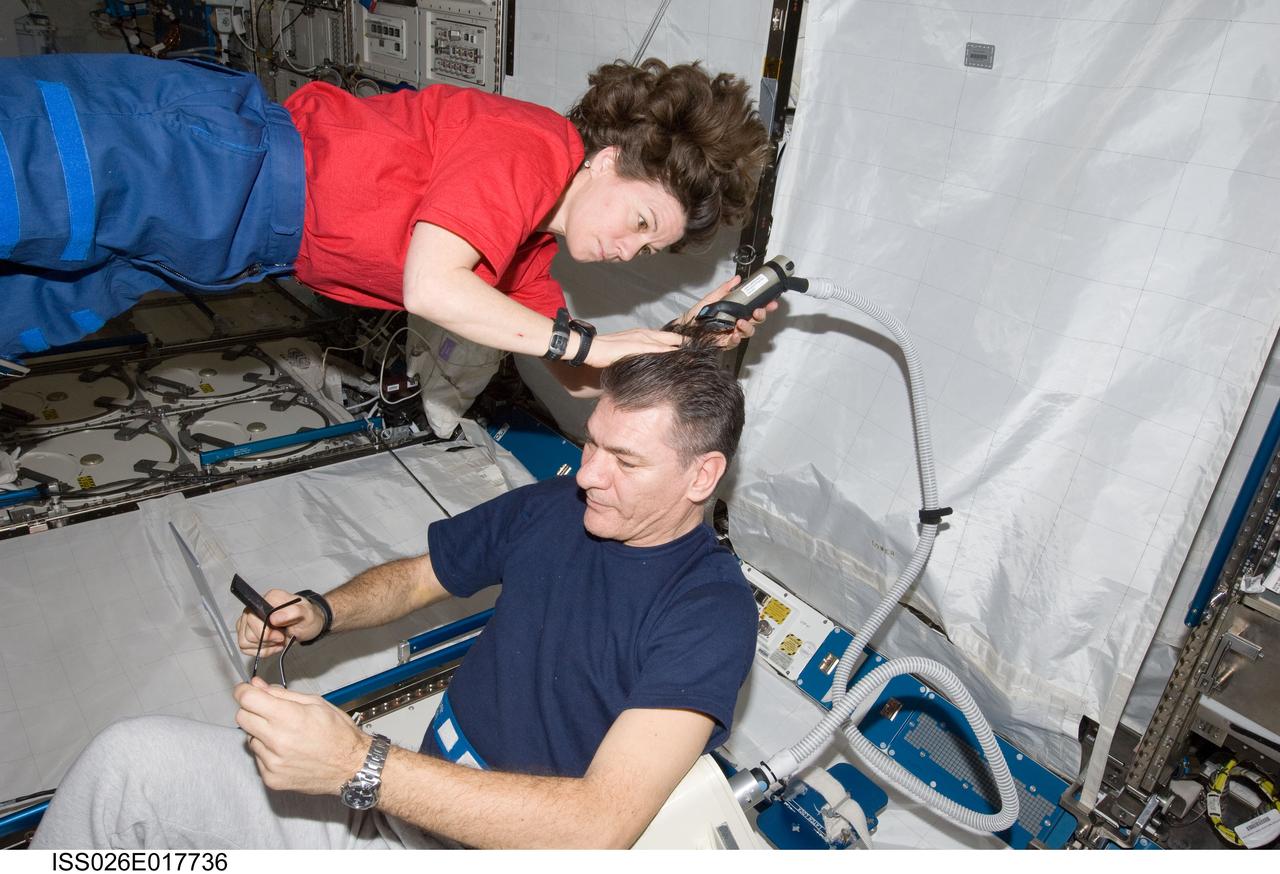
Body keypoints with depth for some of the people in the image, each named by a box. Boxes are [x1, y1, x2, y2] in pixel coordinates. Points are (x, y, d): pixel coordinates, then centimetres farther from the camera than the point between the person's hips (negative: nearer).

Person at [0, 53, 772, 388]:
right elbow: (431, 287, -30)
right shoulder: (528, 149, -19)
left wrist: (685, 338, 0)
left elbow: (576, 379, 13)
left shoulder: (533, 247, 9)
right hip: (216, 162, -8)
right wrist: (585, 340, -24)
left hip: (237, 241, 8)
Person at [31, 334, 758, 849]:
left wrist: (359, 766, -31)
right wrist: (318, 614, -6)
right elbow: (416, 575, 15)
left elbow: (599, 826, -28)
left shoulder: (711, 611, -20)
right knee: (134, 753, -4)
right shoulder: (553, 507, -1)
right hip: (426, 800, 6)